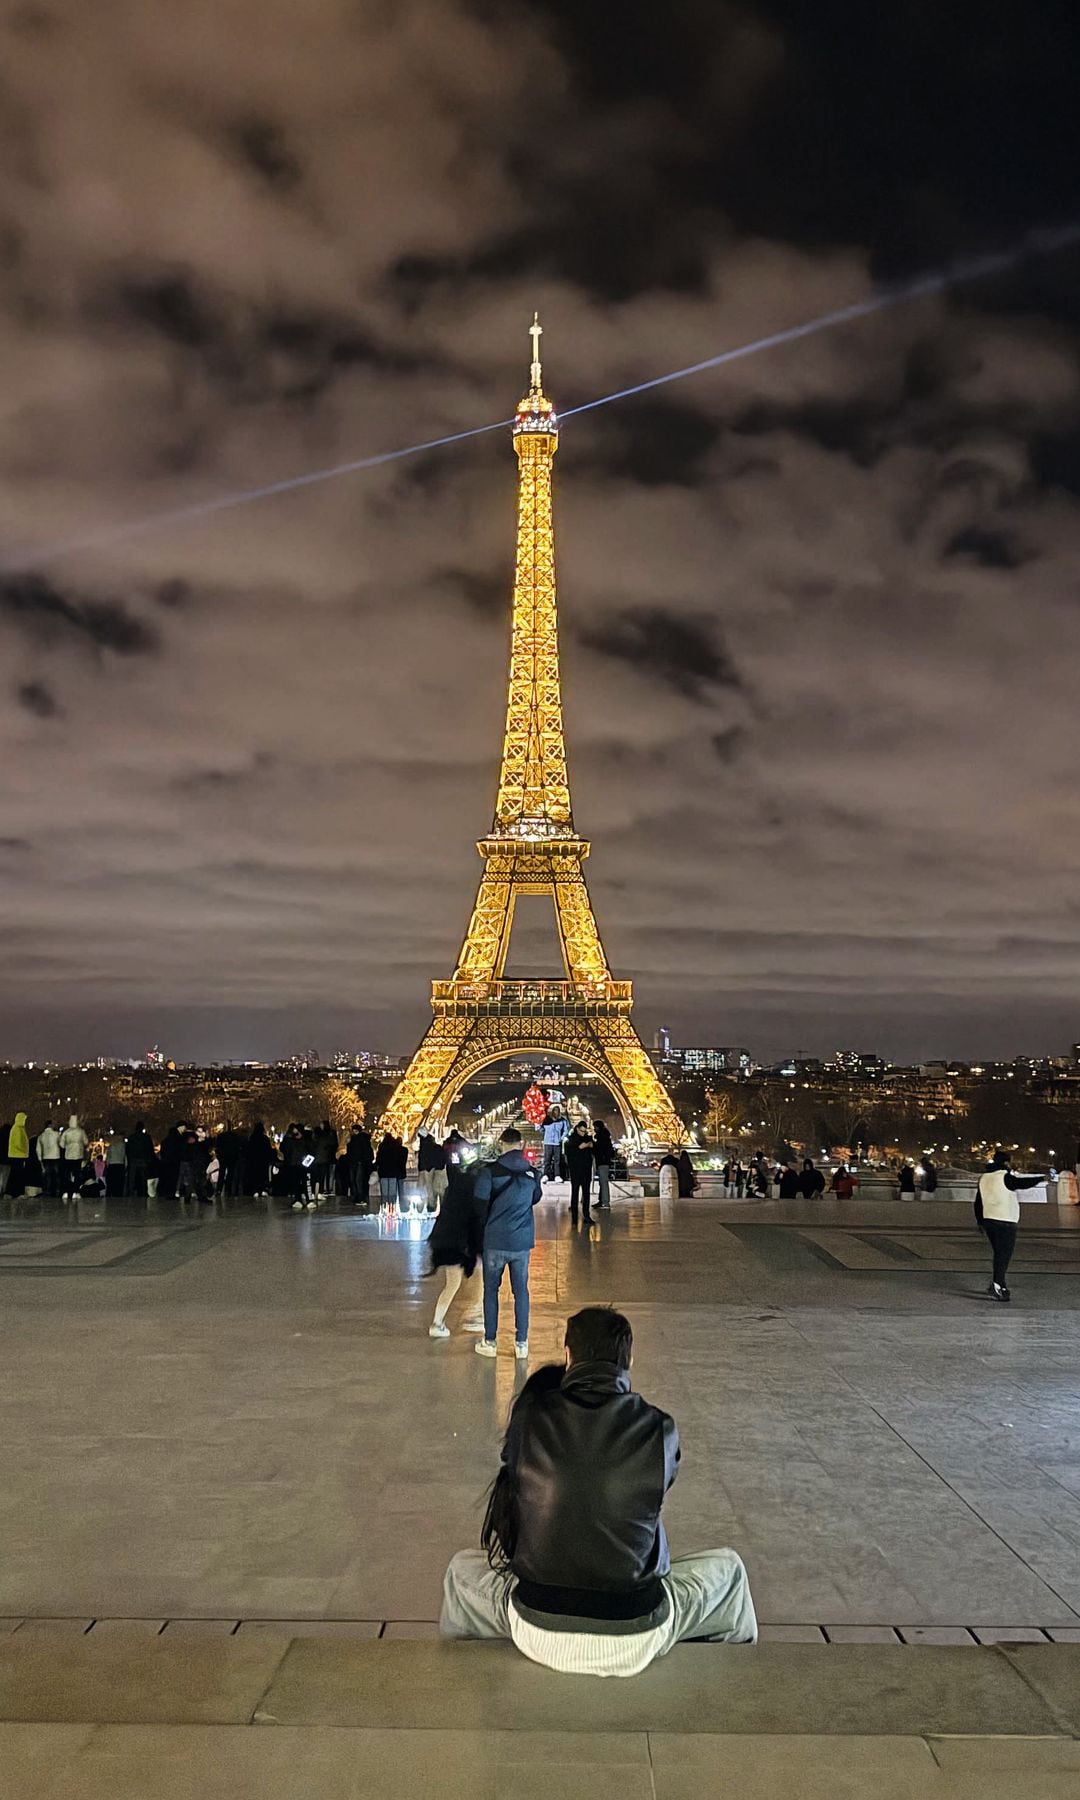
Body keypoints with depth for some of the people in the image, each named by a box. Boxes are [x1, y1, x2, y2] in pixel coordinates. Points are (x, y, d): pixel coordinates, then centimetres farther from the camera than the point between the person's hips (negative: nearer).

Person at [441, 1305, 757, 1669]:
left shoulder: (530, 1414, -9)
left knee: (463, 1566, 32)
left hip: (539, 1637, 1)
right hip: (636, 1642, 0)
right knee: (727, 1566, 26)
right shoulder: (659, 1430, -9)